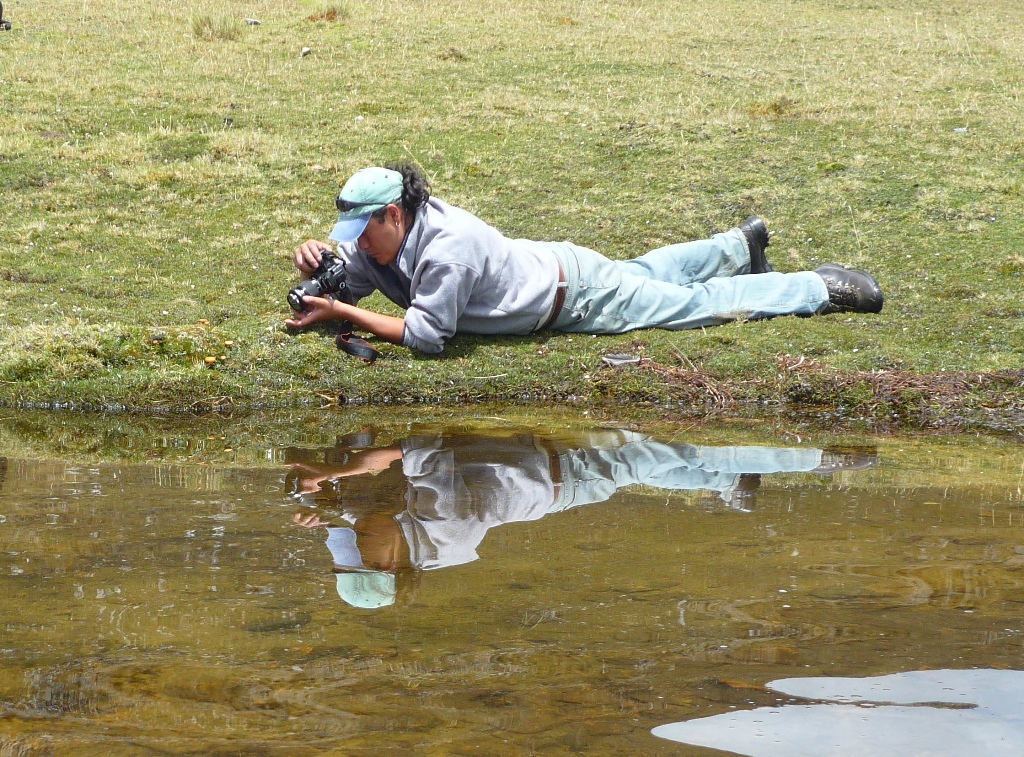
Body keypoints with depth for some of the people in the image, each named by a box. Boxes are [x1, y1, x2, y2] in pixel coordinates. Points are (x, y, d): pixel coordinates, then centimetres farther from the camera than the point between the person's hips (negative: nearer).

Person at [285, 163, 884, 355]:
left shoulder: (446, 245, -38)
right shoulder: (378, 240, -14)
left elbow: (426, 335, -37)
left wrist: (345, 313, -38)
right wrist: (314, 260, -26)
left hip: (577, 296, -7)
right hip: (545, 269, 7)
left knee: (694, 305, 6)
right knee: (642, 276, 32)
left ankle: (823, 290, 18)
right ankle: (739, 247, 54)